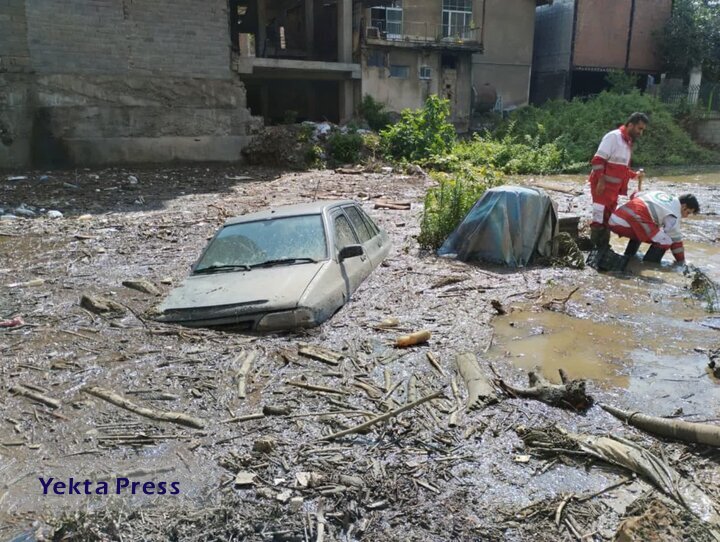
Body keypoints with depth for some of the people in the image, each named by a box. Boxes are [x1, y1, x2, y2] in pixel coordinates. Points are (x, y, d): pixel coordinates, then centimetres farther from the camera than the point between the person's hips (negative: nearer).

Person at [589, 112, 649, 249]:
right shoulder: (613, 136, -12)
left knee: (608, 219, 13)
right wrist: (601, 181, -24)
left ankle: (603, 250, 21)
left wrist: (635, 175, 11)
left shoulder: (628, 142, 16)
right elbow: (598, 160, -20)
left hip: (614, 187, 10)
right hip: (602, 185, -10)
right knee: (600, 218, -9)